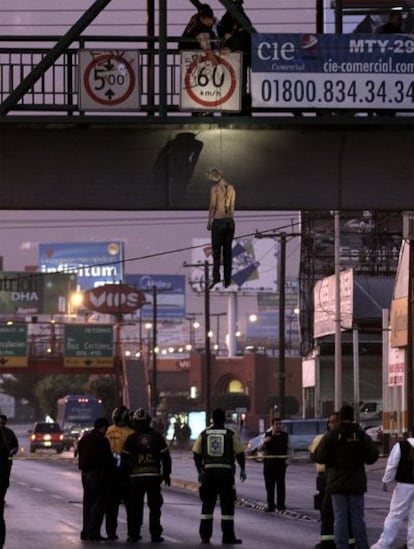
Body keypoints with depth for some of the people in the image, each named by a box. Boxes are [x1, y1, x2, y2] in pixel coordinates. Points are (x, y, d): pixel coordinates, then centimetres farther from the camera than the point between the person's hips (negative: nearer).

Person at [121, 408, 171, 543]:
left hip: (136, 476, 0)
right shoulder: (157, 436, 1)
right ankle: (155, 535, 2)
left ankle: (133, 534, 3)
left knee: (135, 507, 6)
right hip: (154, 475, 0)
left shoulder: (131, 439, 0)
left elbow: (124, 459, 1)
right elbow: (166, 457, 2)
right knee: (154, 506, 5)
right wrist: (166, 474, 11)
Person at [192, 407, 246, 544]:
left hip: (208, 472, 3)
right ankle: (228, 536, -2)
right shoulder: (231, 435, -2)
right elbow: (239, 453, 2)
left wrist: (200, 471, 18)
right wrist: (242, 469, 17)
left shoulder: (204, 434, 5)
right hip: (226, 474, -3)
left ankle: (205, 536, 11)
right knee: (227, 505, 1)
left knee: (207, 505, 11)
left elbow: (197, 454, 8)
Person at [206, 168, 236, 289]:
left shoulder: (215, 188, -10)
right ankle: (227, 280, 7)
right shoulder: (231, 188, 6)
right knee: (227, 251, 8)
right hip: (230, 221, 5)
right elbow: (232, 206, 9)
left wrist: (209, 222, -2)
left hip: (219, 221, -5)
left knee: (216, 251, -2)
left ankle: (216, 278, -10)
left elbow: (212, 206, -11)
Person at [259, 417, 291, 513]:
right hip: (268, 463, 2)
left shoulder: (285, 435, 5)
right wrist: (264, 441, -12)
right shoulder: (267, 435, 8)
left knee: (280, 484, -1)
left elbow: (288, 449, 10)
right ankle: (270, 505, 10)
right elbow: (260, 448, 8)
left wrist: (288, 459, -2)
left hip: (281, 463, -2)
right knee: (269, 485, 4)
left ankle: (281, 506, 2)